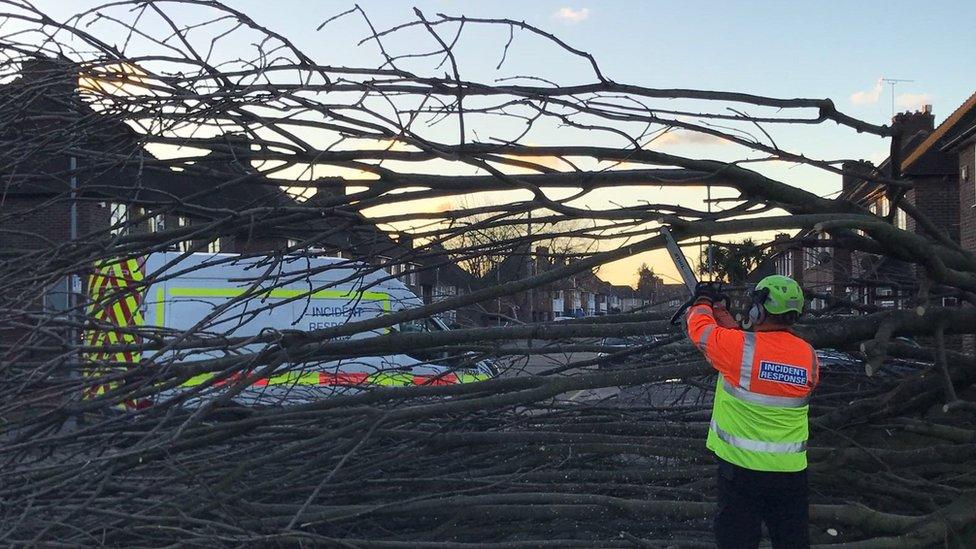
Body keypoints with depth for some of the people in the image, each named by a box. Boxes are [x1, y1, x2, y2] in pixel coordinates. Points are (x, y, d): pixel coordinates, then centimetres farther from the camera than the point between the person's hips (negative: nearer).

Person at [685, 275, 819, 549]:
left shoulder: (738, 346, -18)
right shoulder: (808, 355, -3)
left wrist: (703, 302, 20)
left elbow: (700, 328, -2)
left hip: (741, 467, -4)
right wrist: (723, 315, 18)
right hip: (791, 470, 4)